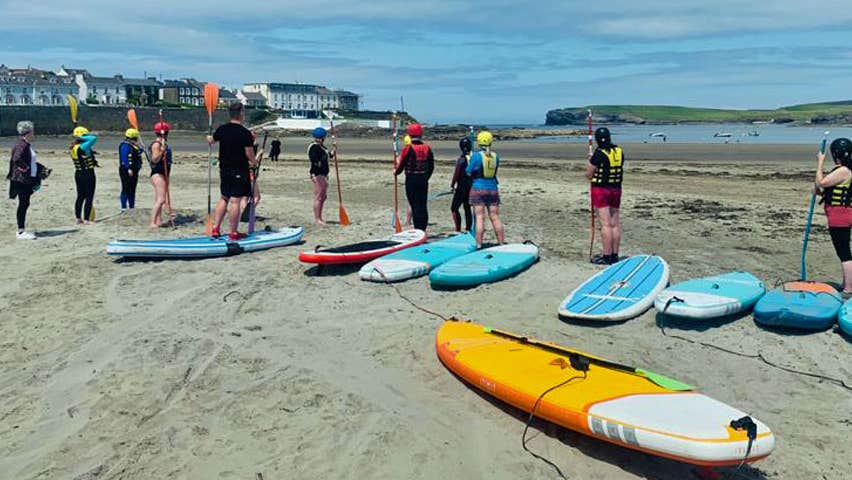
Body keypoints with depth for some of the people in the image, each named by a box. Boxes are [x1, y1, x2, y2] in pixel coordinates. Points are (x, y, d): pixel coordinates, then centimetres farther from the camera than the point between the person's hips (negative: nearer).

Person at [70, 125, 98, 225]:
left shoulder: (73, 148, 7)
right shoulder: (83, 147, -19)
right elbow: (94, 138, -27)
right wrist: (82, 138, -15)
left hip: (78, 174, 8)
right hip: (88, 174, -8)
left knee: (80, 196, 15)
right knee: (89, 197, -1)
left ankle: (78, 219, 21)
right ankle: (86, 220, 0)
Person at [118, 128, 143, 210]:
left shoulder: (133, 145, 16)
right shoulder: (125, 145, -14)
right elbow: (124, 158, -22)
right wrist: (128, 169, -28)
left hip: (133, 170, 10)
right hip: (127, 170, -10)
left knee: (132, 190, 14)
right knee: (126, 189, -6)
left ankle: (132, 206, 21)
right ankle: (124, 207, -3)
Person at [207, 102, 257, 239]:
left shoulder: (221, 129, 3)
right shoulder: (245, 133, -16)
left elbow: (211, 141, 22)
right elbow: (249, 154, -15)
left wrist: (208, 138, 47)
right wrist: (253, 163, 7)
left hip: (224, 170, 6)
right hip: (240, 171, -6)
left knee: (224, 198, 19)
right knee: (235, 201, -2)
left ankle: (215, 228, 19)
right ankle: (233, 233, 3)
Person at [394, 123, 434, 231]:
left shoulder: (408, 149, -12)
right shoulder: (427, 148, 4)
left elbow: (401, 164, -6)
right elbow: (431, 166, 10)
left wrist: (396, 171, 15)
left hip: (411, 181, -5)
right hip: (424, 180, 5)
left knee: (415, 205, -1)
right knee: (423, 205, 11)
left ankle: (418, 231, -2)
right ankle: (423, 229, 16)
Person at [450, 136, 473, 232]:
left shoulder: (461, 159, -16)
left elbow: (456, 174, -13)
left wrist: (452, 185, -1)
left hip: (462, 186, -6)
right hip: (472, 186, 6)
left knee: (454, 208, 1)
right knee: (467, 208, 16)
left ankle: (458, 230, -5)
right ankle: (468, 229, 19)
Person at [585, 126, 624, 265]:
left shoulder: (599, 153, -14)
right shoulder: (619, 151, 5)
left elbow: (588, 175, -9)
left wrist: (589, 161, 10)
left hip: (600, 190, -6)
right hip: (616, 189, 7)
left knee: (605, 224, -6)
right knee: (615, 223, 9)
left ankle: (607, 256, -4)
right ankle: (614, 255, 16)